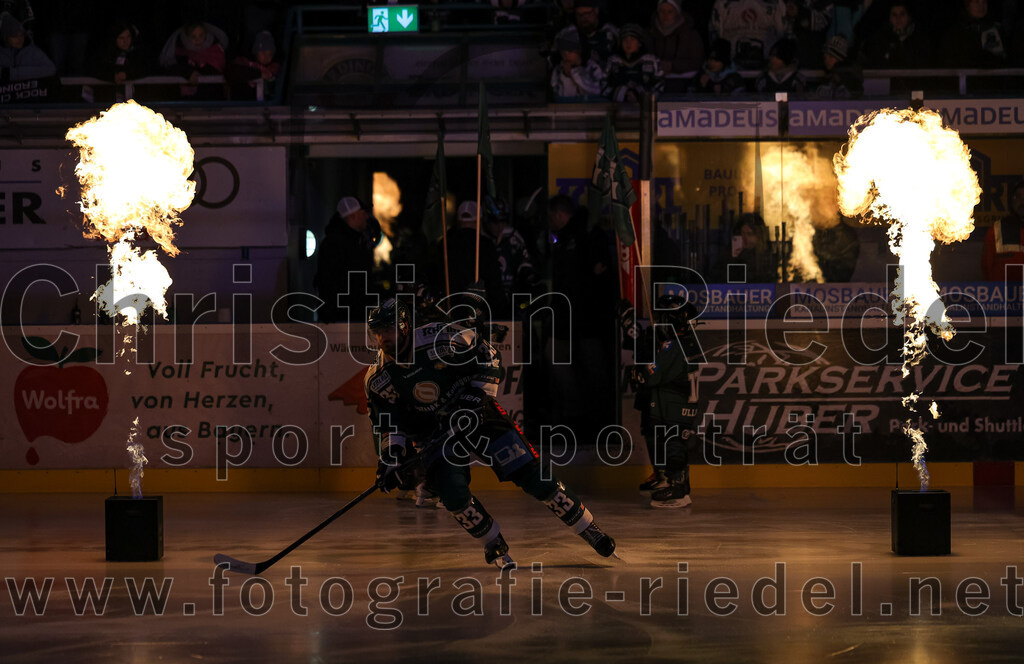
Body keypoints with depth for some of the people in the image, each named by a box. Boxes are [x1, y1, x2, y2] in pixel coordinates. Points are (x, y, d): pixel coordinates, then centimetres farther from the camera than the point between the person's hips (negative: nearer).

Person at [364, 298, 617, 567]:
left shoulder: (440, 338, -22)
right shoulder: (378, 380, -12)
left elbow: (486, 356, -7)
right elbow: (388, 423, 0)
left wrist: (478, 395, -15)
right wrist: (391, 456, -14)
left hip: (475, 413, -2)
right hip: (432, 432, 2)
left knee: (532, 476, -8)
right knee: (451, 490, -23)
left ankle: (590, 530, 6)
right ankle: (495, 546, 2)